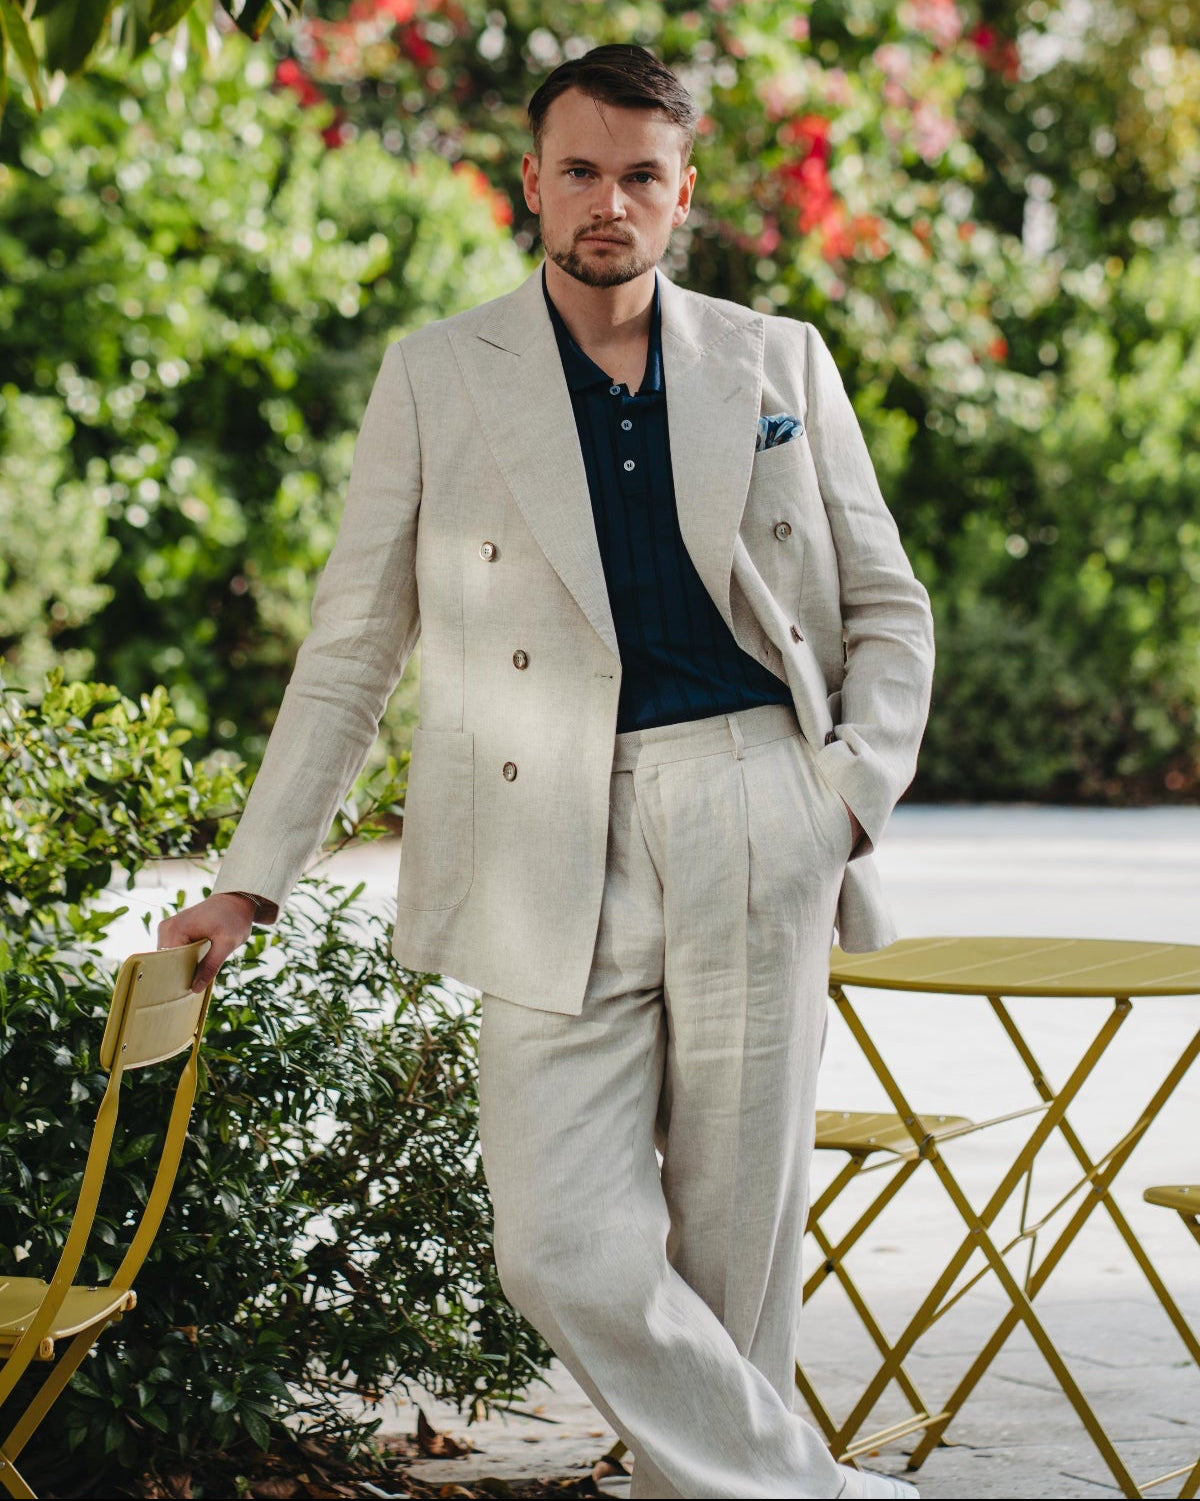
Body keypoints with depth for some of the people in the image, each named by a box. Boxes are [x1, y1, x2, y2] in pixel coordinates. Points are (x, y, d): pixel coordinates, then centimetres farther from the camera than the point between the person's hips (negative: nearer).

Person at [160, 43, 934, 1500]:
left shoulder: (781, 363, 12)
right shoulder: (434, 377, 8)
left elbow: (888, 610, 18)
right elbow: (353, 644, 10)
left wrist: (856, 793, 1)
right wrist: (251, 877, 7)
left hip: (757, 839, 1)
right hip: (554, 856, -1)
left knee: (735, 1247, 4)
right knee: (567, 1253, -10)